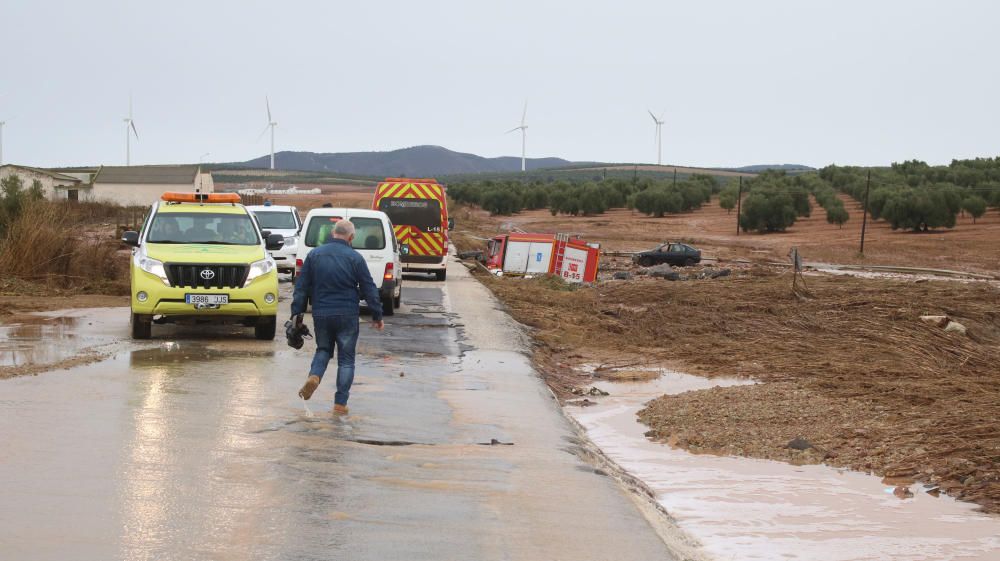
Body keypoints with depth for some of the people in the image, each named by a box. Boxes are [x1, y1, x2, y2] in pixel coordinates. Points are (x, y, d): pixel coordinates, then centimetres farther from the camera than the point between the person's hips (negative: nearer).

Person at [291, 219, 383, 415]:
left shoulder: (314, 255, 2)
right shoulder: (355, 258, -6)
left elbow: (301, 286, 4)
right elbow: (369, 289, -3)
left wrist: (297, 312, 9)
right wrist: (377, 315, 5)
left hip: (320, 314, 2)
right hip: (347, 314, -2)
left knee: (323, 349, 22)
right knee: (346, 358, 7)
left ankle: (314, 376, -9)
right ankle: (340, 403, 4)